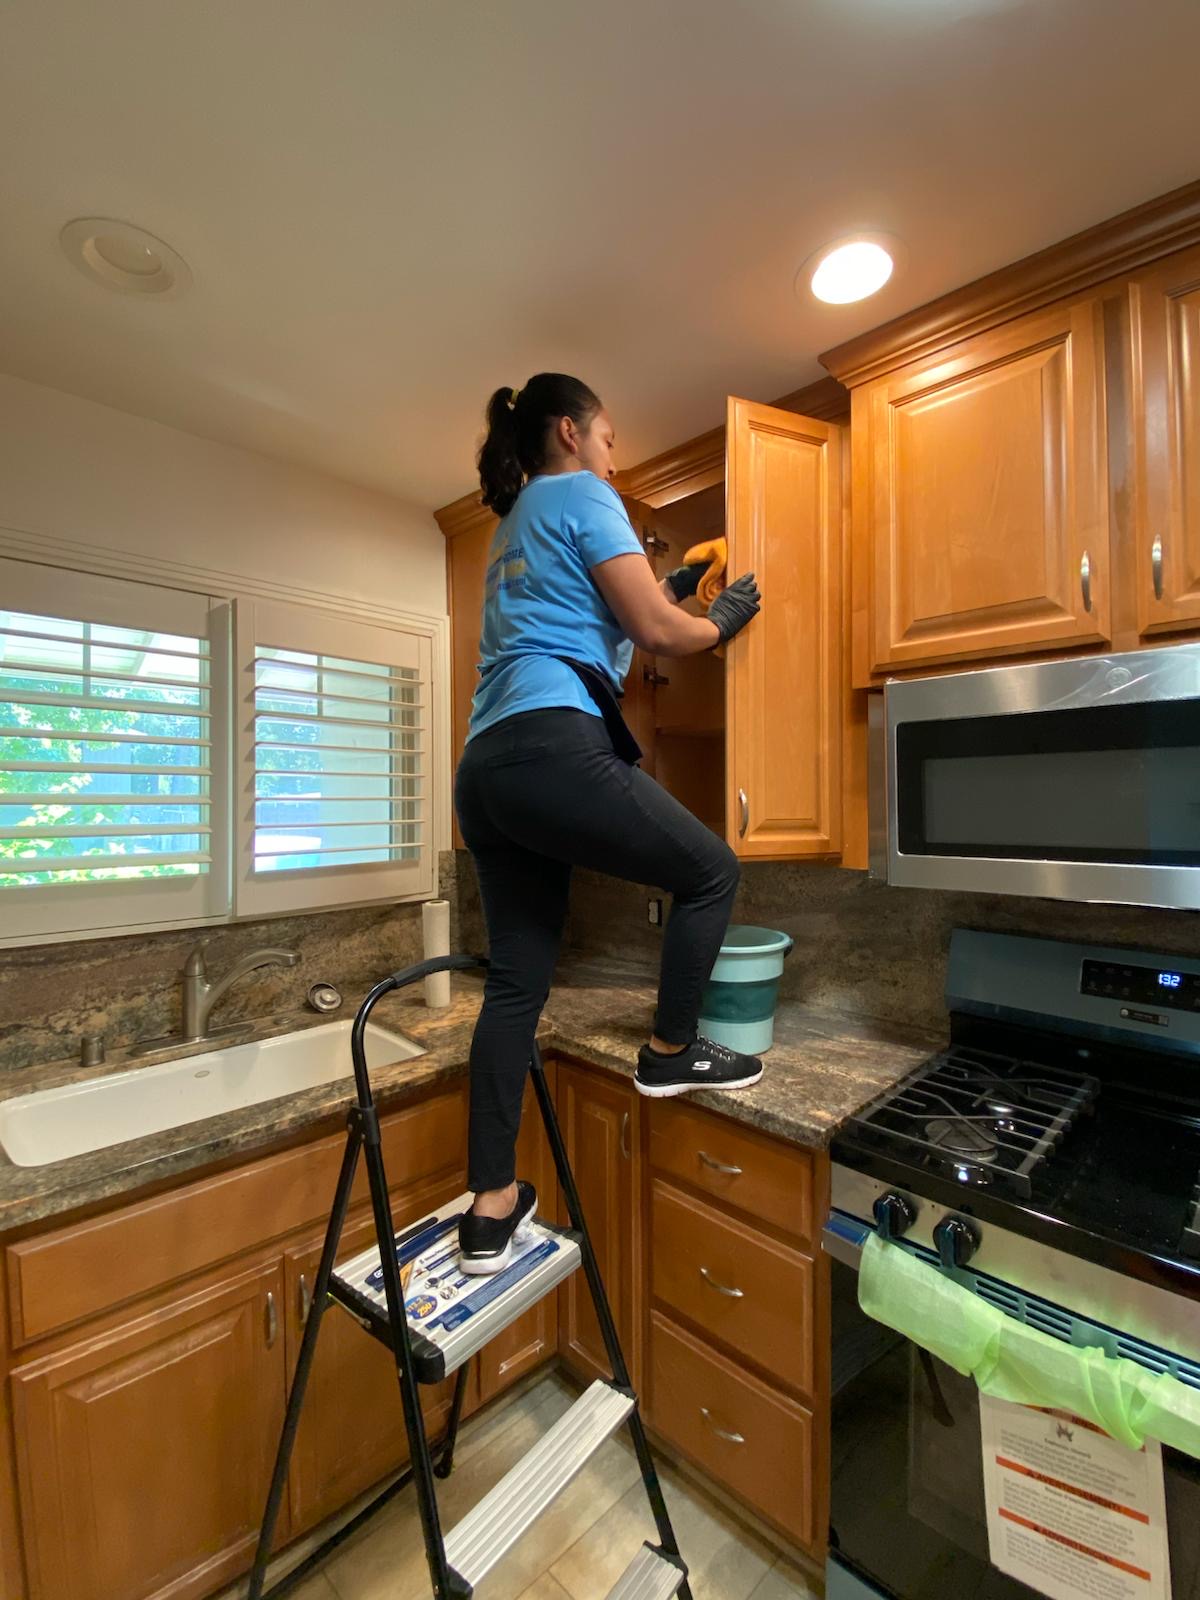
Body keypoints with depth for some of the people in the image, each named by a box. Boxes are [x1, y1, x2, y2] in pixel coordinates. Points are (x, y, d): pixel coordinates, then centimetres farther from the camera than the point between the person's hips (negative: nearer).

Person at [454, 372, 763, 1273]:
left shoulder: (515, 526, 33)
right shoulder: (581, 495, 6)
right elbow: (657, 632, -3)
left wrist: (667, 588, 35)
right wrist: (724, 619, 17)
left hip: (487, 769, 10)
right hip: (554, 750, -9)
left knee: (517, 981, 9)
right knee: (711, 872, 9)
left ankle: (493, 1209, 18)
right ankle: (671, 1054, 20)